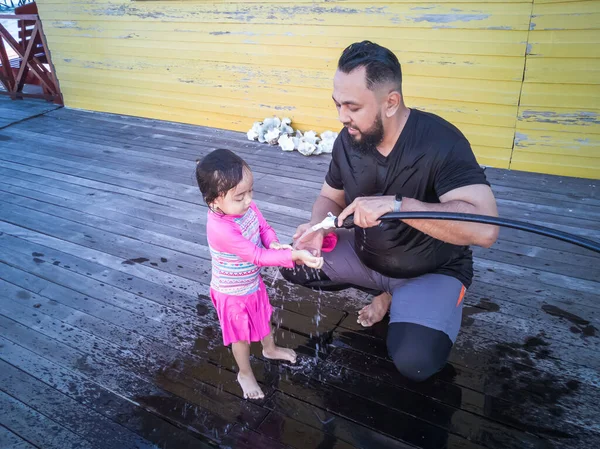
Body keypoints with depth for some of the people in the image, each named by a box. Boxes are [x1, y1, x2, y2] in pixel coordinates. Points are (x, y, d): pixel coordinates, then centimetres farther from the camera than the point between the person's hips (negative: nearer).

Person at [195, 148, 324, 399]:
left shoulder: (247, 207, -19)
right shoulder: (220, 230, -40)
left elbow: (264, 228, -3)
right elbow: (258, 256, -39)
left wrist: (273, 243, -25)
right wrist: (295, 255, -45)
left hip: (253, 283, 7)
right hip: (233, 294, -7)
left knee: (263, 318, 31)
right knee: (241, 335, 19)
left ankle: (270, 349, 61)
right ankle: (245, 373, 46)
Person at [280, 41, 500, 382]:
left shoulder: (440, 142, -29)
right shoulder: (348, 140, -11)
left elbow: (485, 228, -40)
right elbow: (331, 198, 5)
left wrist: (396, 204, -45)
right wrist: (317, 226, -19)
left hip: (432, 271, -6)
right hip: (366, 256, 6)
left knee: (415, 361, -28)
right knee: (293, 263, -4)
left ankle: (401, 299, 7)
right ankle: (387, 293, 9)